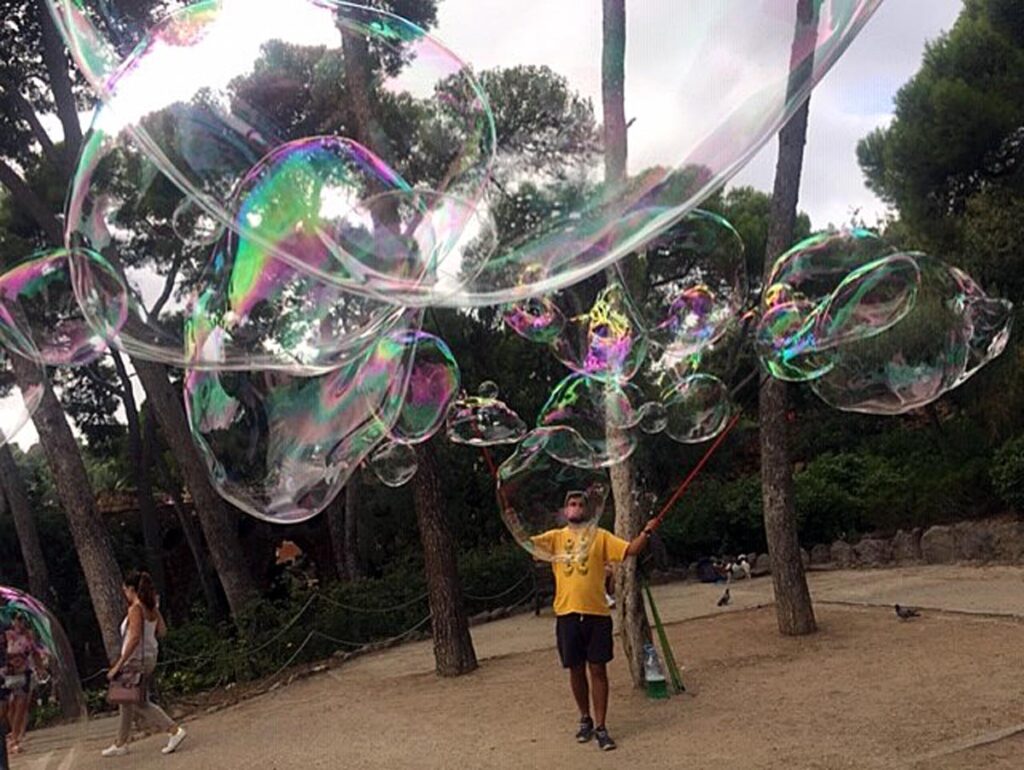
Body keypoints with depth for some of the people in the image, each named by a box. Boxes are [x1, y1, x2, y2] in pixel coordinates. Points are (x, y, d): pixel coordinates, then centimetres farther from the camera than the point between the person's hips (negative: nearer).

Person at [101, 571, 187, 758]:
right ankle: (120, 744, 28)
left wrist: (118, 665, -23)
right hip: (149, 657, 9)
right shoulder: (152, 608, 5)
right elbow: (162, 630, 6)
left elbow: (134, 639, -25)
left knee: (140, 703, 0)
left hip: (136, 660, -9)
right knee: (126, 700, 19)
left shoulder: (136, 609, -18)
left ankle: (174, 730, -7)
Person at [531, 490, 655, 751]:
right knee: (576, 670, 12)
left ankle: (600, 727, 10)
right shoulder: (555, 537, 6)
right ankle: (585, 719, 30)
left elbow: (630, 550, -3)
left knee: (598, 669, 2)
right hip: (567, 614, 1)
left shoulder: (600, 536, 6)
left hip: (597, 613, -1)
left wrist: (646, 532, -18)